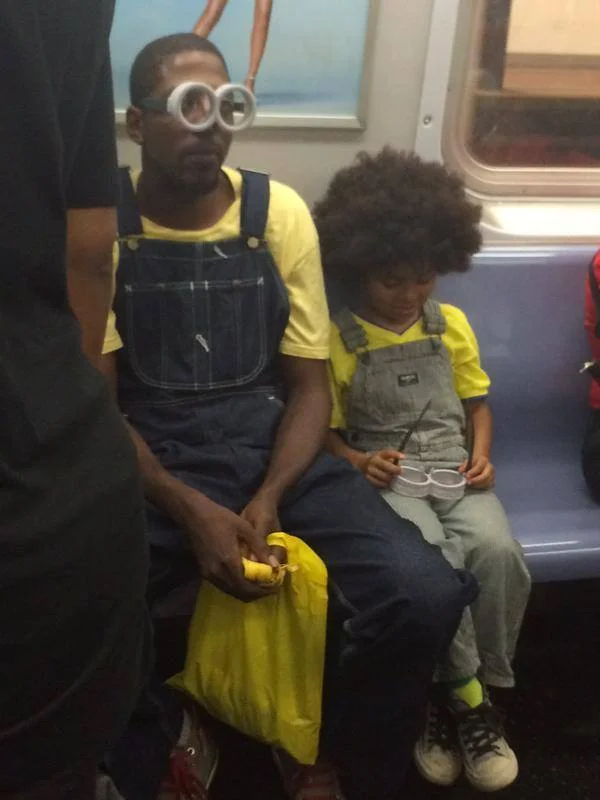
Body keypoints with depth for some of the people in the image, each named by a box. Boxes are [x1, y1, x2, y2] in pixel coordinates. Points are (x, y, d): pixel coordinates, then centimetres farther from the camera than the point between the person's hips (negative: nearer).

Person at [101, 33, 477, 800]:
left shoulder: (279, 213, 2)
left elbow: (310, 386, 3)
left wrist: (268, 498, -16)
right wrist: (190, 510, -21)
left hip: (274, 449, 2)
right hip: (148, 467, -1)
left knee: (426, 596, -22)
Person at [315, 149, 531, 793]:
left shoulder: (452, 325, 11)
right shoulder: (337, 340, 1)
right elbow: (326, 432, 5)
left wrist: (482, 454, -1)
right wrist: (360, 463, -15)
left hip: (453, 470, 3)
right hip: (384, 477, -3)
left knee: (497, 550, -29)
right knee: (431, 558, -34)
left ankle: (455, 692, -9)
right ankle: (467, 696, -12)